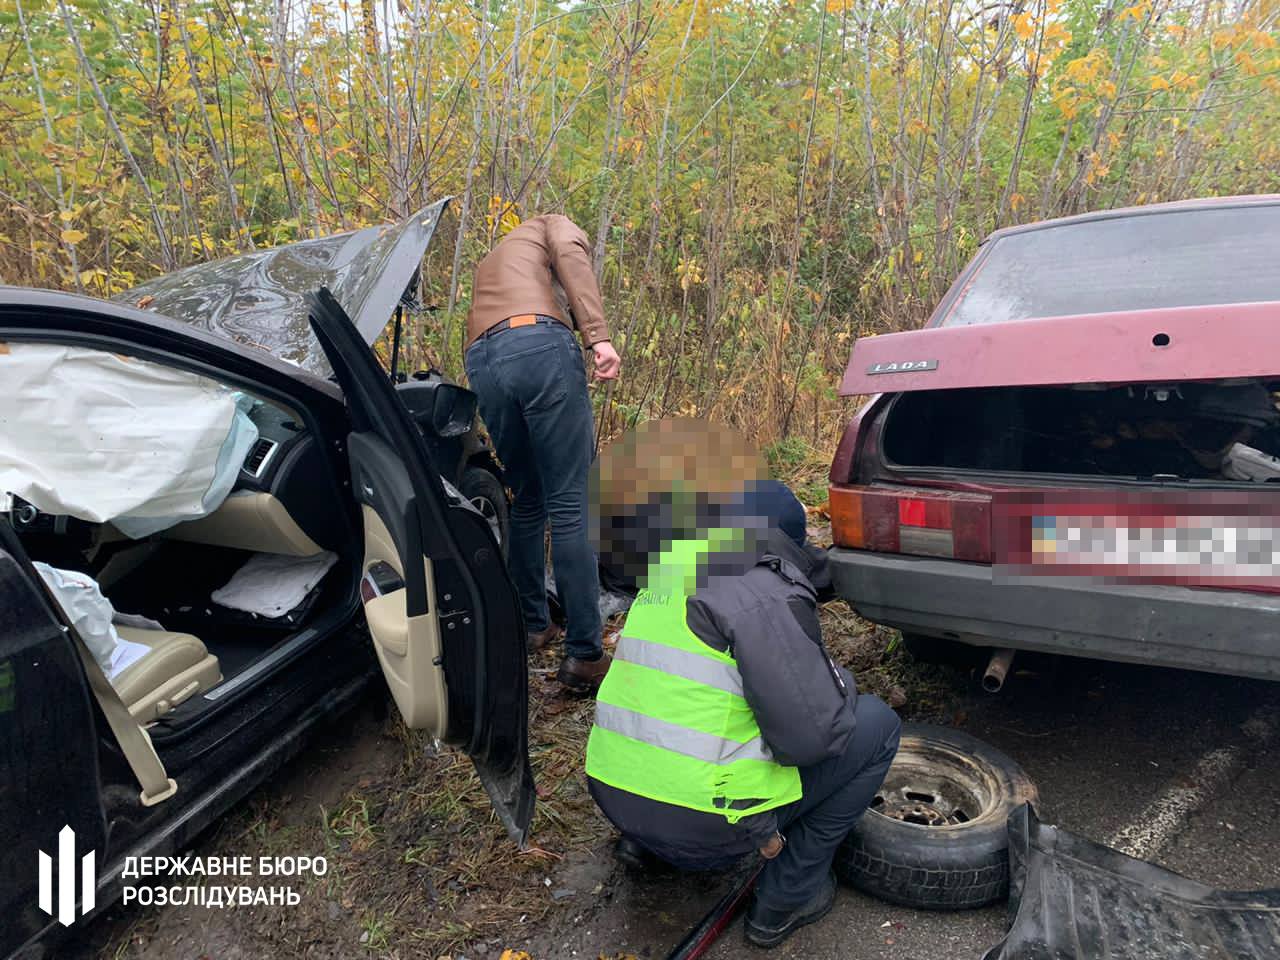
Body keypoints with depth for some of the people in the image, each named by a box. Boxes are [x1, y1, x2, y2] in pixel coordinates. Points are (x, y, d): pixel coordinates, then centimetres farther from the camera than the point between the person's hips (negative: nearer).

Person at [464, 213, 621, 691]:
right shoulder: (552, 224, 27)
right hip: (541, 343, -6)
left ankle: (532, 625, 29)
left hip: (479, 360, 6)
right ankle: (584, 655, -4)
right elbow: (571, 253, 0)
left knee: (526, 501, 20)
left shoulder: (489, 263, 43)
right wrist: (598, 336, -11)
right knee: (569, 506, -6)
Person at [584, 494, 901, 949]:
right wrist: (837, 680, 3)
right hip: (698, 823, -8)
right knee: (877, 723, 6)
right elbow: (812, 733, -17)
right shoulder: (767, 591, -14)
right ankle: (787, 898, 11)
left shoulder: (669, 571, 11)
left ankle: (642, 841, 24)